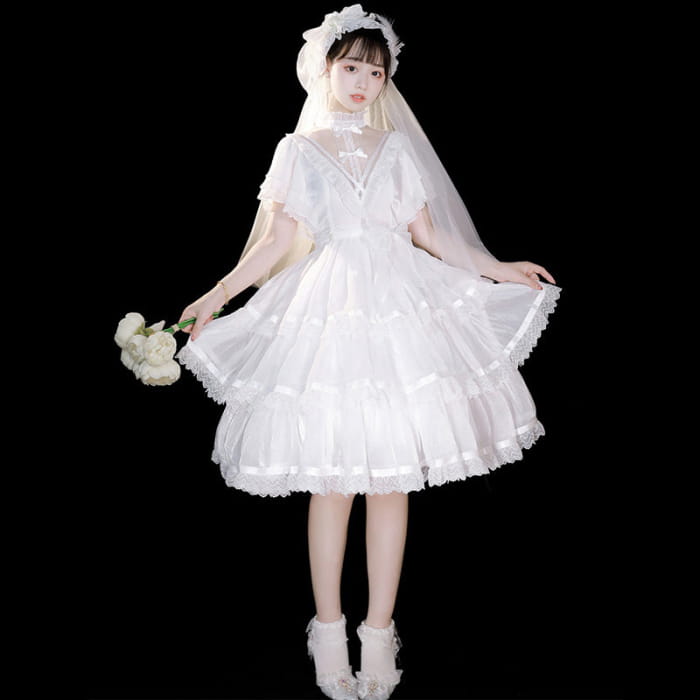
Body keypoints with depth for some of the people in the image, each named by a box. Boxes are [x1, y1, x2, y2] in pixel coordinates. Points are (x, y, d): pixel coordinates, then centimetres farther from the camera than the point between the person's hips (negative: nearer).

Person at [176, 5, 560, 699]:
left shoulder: (398, 147, 15)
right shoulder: (298, 149, 10)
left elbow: (427, 234, 15)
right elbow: (278, 240, 6)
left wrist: (500, 270, 14)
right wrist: (215, 297, -2)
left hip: (400, 305, 2)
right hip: (329, 310, -1)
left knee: (393, 479, 0)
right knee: (332, 481, -1)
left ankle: (379, 630, 12)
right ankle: (329, 629, 14)